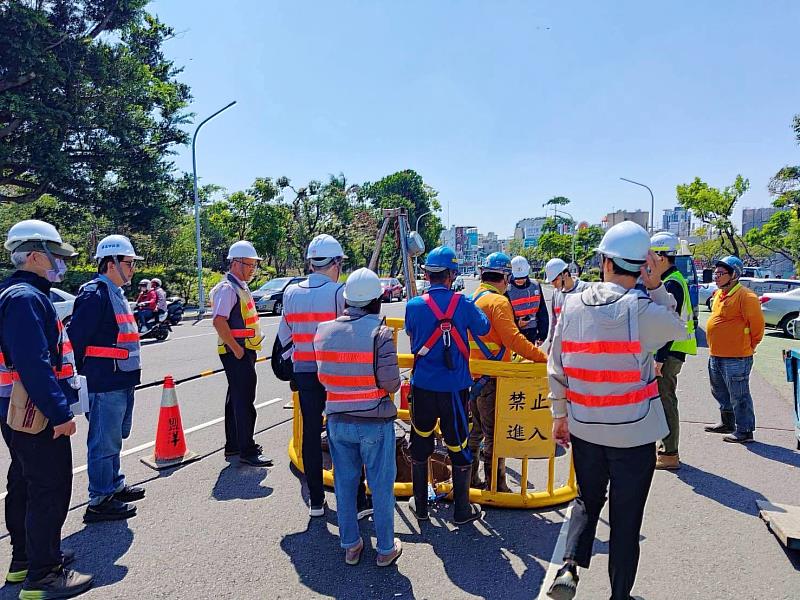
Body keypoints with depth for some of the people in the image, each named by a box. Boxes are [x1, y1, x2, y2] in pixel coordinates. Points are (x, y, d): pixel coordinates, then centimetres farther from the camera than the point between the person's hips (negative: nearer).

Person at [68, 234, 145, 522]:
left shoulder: (116, 293, 16)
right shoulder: (94, 294, -16)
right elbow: (76, 337, -20)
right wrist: (84, 376, -14)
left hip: (121, 382, 10)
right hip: (105, 385, -10)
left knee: (114, 437, 21)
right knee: (105, 442, 0)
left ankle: (115, 486, 35)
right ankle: (99, 501, 11)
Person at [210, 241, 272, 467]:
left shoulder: (241, 287, 17)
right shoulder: (227, 288, -15)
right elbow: (219, 321, -26)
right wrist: (236, 349, -22)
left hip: (244, 351, 10)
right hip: (236, 352, -10)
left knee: (236, 398, 16)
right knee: (244, 401, -7)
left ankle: (233, 445, 27)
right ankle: (247, 452, -1)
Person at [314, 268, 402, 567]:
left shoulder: (323, 331, -2)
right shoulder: (379, 332, -17)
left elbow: (323, 376, 3)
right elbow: (391, 384, -19)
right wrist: (394, 383, 3)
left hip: (337, 421, 4)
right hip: (374, 422, -4)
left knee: (344, 483, 18)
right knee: (381, 485, 12)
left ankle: (350, 545, 31)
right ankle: (386, 548, 26)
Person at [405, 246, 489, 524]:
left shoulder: (414, 305, -8)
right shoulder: (462, 303, -10)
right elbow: (483, 329, 5)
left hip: (422, 386, 1)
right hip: (455, 387, -1)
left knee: (420, 444, 16)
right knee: (458, 447, 12)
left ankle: (420, 506, 29)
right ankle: (462, 509, 24)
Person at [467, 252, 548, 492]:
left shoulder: (472, 299, 11)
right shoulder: (498, 301, -15)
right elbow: (513, 339, -24)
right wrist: (542, 357, -21)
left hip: (471, 375, 9)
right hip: (490, 378, -8)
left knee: (475, 431, 19)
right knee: (495, 435, 3)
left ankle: (470, 480, 29)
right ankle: (496, 487, 13)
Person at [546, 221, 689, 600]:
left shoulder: (572, 305, -6)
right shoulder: (641, 309, -18)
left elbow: (556, 369, -1)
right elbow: (679, 330, 4)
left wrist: (560, 415, 11)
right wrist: (656, 287, -3)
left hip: (585, 428, 3)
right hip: (635, 433, -3)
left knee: (587, 501, 23)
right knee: (626, 516, 13)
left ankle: (569, 566, 9)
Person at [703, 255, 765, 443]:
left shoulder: (745, 296, -16)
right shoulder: (719, 294, 12)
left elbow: (757, 323, -14)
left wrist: (750, 345, -3)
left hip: (736, 357, -10)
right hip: (716, 355, 10)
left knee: (738, 396, 0)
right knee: (720, 392, 22)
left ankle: (744, 431, 13)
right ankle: (727, 423, 38)